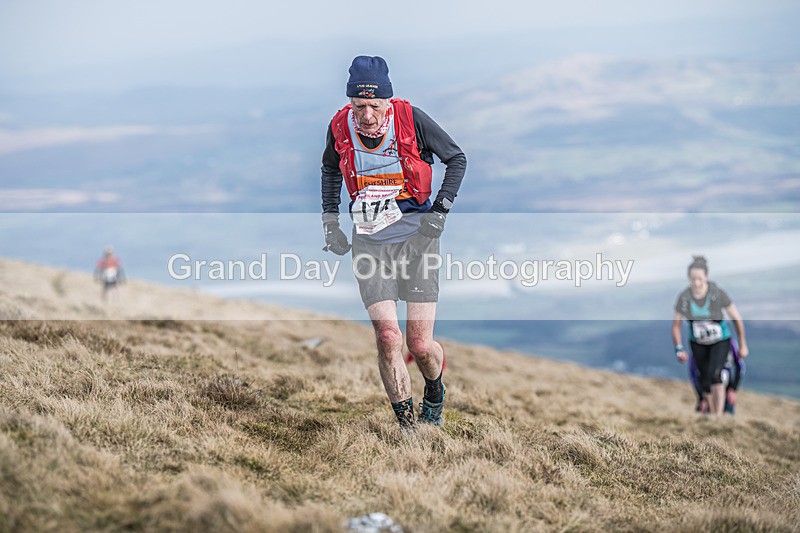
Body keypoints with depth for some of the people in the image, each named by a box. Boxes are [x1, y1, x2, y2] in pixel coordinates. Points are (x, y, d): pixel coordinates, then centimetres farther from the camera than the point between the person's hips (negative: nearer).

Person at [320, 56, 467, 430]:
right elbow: (330, 170, 17)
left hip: (416, 235, -2)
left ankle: (435, 392, 31)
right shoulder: (339, 127, -6)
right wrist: (330, 221, 11)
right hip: (369, 241, 2)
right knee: (388, 338, -13)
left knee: (420, 345, -5)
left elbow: (456, 158, 1)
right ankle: (407, 425, 3)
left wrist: (441, 209, -8)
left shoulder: (412, 119, -14)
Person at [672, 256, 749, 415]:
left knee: (715, 375, -23)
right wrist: (679, 348, -11)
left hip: (720, 341, -3)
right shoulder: (684, 297, -18)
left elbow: (737, 318, -11)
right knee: (705, 382, 8)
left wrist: (743, 345, -4)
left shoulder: (718, 294, -24)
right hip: (698, 343, 3)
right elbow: (676, 324, -3)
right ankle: (712, 413, 27)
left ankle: (719, 415, -20)